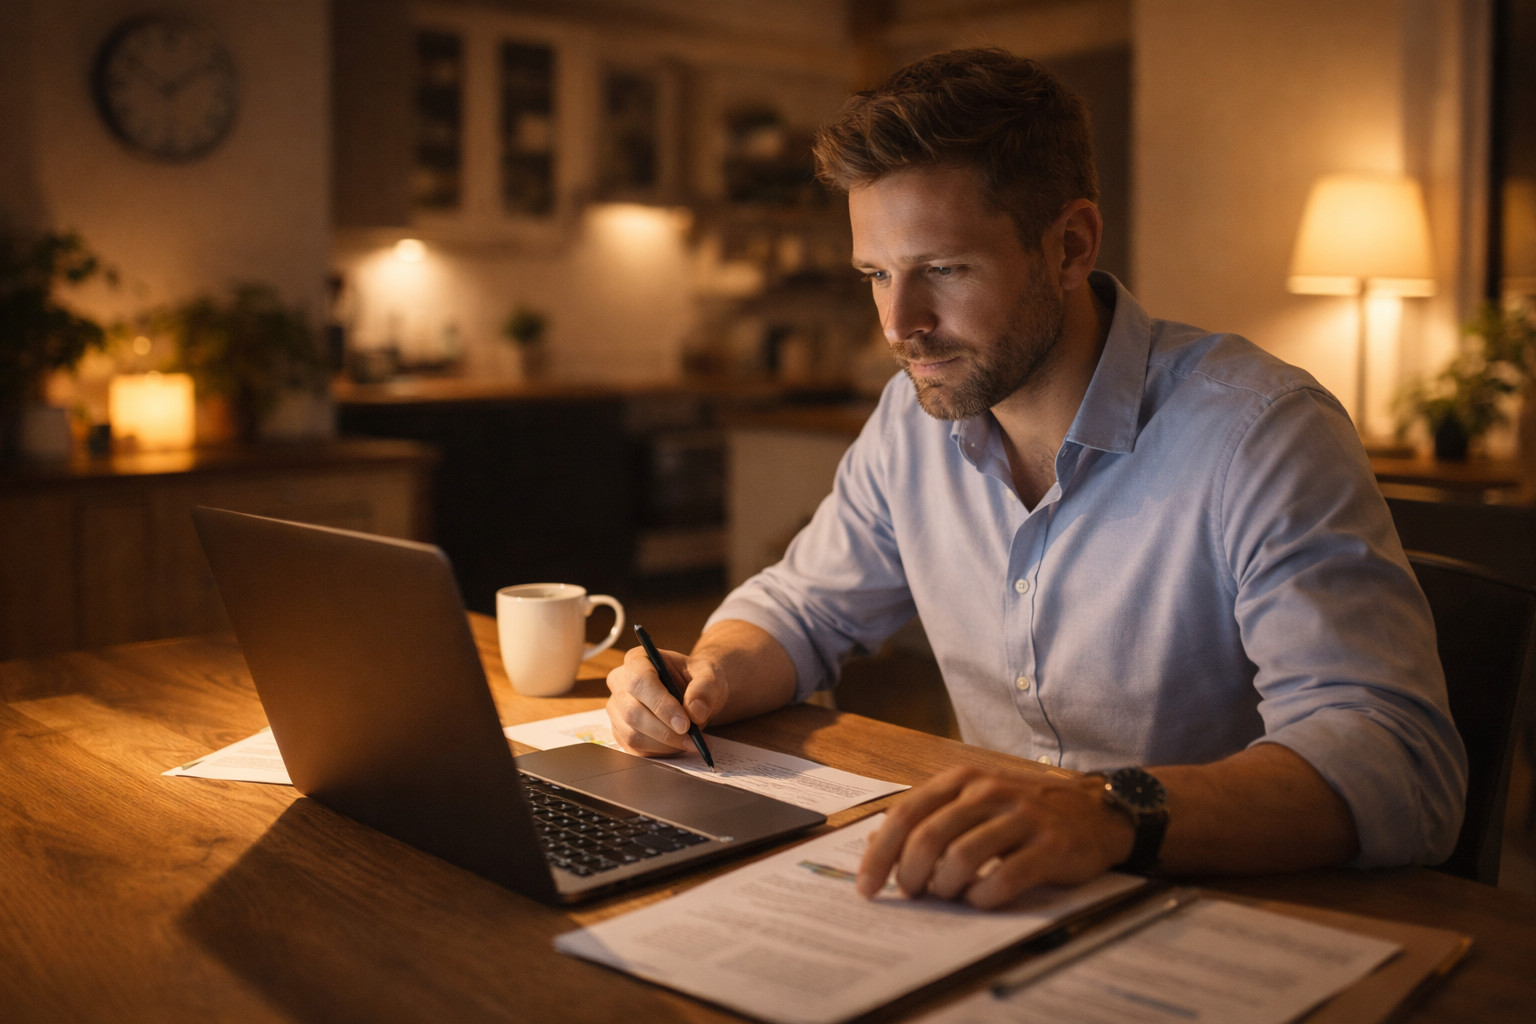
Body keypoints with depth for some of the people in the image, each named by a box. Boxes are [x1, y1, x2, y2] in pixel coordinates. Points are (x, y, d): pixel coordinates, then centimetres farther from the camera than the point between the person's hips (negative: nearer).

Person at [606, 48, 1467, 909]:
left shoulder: (1260, 433, -19)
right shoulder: (916, 415, 2)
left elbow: (1402, 765, -29)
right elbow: (802, 608, 14)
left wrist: (1113, 811, -45)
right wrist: (706, 677, -9)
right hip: (998, 901, 6)